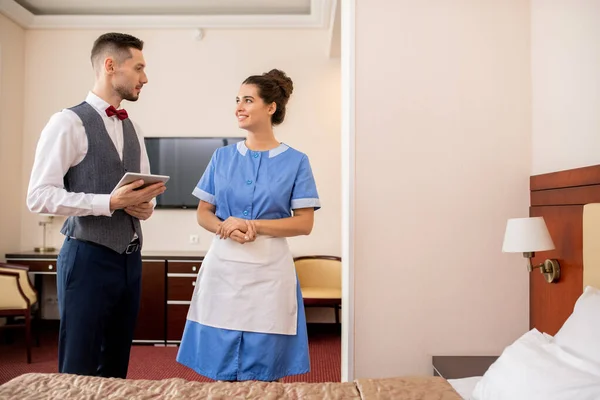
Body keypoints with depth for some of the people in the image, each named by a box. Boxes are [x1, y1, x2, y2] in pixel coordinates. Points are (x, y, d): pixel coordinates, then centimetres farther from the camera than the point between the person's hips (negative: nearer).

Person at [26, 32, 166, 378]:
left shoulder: (133, 129, 13)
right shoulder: (68, 123, -9)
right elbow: (39, 196, -16)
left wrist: (146, 204, -5)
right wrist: (110, 202, -23)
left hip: (130, 258, 7)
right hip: (88, 257, -7)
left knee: (116, 366, 16)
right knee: (78, 370, 4)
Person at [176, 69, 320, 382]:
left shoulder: (295, 162, 0)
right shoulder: (222, 157, 8)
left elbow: (304, 223, -4)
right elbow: (203, 213, 10)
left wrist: (254, 226, -15)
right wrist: (224, 226, -12)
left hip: (269, 270, -2)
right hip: (223, 267, 3)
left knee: (263, 373, 6)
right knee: (221, 369, 9)